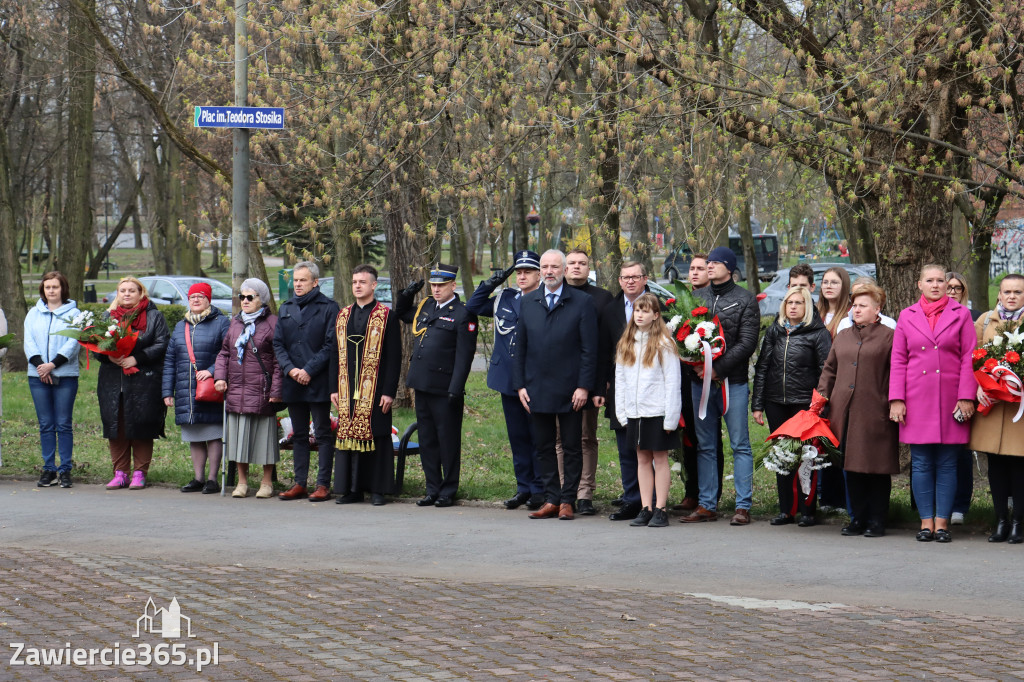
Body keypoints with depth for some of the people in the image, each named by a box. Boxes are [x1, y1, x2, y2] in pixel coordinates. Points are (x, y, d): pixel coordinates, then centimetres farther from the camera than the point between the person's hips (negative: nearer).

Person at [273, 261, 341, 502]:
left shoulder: (328, 307, -3)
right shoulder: (285, 309, 13)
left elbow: (330, 345, -8)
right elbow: (277, 343, 10)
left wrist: (309, 370, -14)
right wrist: (290, 369, -6)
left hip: (319, 382, -5)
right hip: (293, 383, 5)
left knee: (323, 434, -1)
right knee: (299, 435, 10)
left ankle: (323, 485, 0)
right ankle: (299, 484, 14)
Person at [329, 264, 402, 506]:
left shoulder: (386, 316, -2)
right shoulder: (343, 316, 12)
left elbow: (394, 357, -5)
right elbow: (336, 355, 14)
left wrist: (389, 391, -11)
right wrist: (334, 388, 7)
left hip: (375, 390, -4)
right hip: (348, 391, 4)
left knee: (377, 438, -1)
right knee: (348, 436, 5)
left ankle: (378, 490, 5)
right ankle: (351, 489, 11)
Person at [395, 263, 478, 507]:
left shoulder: (463, 314, -8)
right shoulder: (425, 307, 13)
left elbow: (464, 356, -12)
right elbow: (402, 314, 33)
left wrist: (455, 390, -18)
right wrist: (406, 295, 12)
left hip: (445, 389, -7)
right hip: (422, 386, 7)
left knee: (448, 441, 2)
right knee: (427, 441, 12)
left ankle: (448, 491, 10)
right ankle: (433, 489, 19)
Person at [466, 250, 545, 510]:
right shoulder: (504, 299, 13)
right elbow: (473, 307, 20)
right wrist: (491, 284, 8)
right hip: (508, 380, 6)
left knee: (538, 437, -1)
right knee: (517, 436, 11)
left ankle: (539, 490, 6)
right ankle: (523, 487, 19)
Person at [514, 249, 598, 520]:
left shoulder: (582, 302, -1)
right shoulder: (527, 303, 10)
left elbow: (589, 349, -4)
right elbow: (520, 347, 11)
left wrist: (584, 387, -10)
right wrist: (520, 384, 3)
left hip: (570, 391, -3)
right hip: (537, 390, 3)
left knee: (572, 447, 2)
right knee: (543, 447, 6)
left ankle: (568, 500, 9)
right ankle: (551, 500, 12)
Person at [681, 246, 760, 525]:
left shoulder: (745, 300, -1)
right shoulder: (697, 297, 13)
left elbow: (747, 343, -8)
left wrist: (717, 368, -16)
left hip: (732, 381, -4)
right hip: (700, 380, 5)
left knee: (740, 445, -1)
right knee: (704, 446, 8)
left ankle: (743, 506, 1)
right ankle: (707, 504, 13)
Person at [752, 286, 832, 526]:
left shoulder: (818, 333, -2)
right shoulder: (774, 331, 11)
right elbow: (761, 368, 12)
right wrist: (757, 404, 6)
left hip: (805, 404, -5)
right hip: (776, 404, 5)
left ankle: (807, 510, 8)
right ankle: (786, 510, 15)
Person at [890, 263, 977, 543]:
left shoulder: (960, 315, 6)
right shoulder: (907, 317, 10)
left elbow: (969, 358, 2)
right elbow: (898, 361, 8)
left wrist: (966, 397, -6)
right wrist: (896, 399, 0)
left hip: (951, 400, -1)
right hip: (917, 401, 1)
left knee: (947, 464, 1)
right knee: (921, 464, 1)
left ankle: (942, 521, 7)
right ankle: (926, 521, 8)